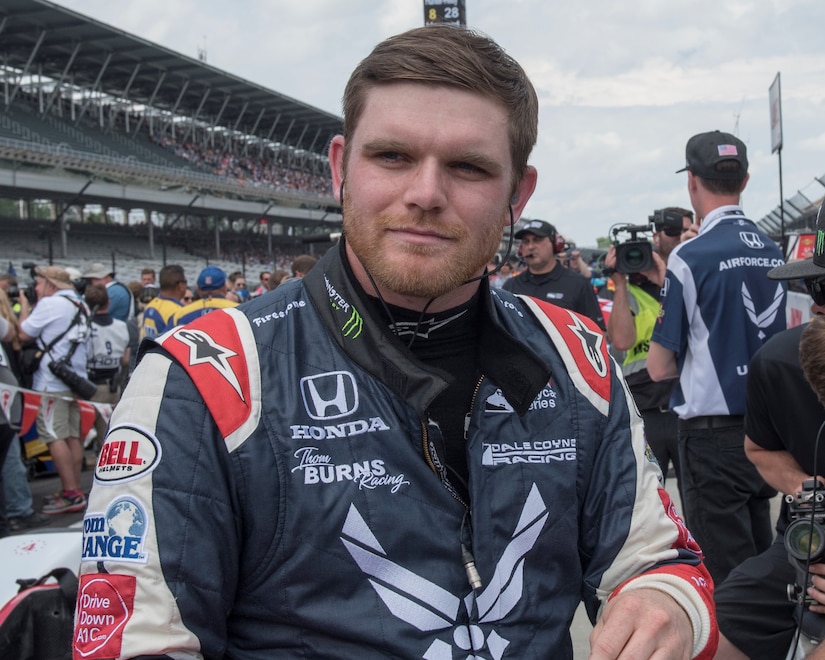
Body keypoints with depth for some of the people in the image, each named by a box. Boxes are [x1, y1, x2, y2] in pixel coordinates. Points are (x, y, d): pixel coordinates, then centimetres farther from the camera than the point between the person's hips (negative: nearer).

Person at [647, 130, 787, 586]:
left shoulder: (691, 256, -13)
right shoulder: (773, 252, 5)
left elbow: (660, 367, -12)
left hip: (713, 433, -6)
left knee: (728, 573, 0)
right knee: (761, 561, 17)